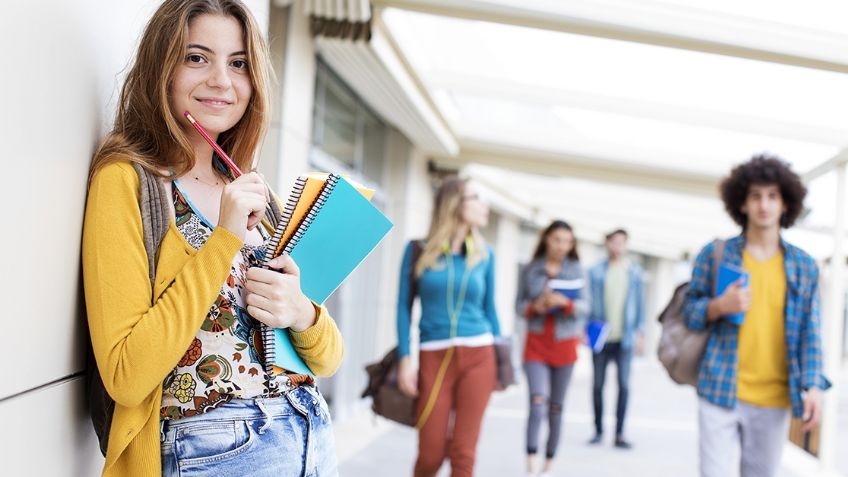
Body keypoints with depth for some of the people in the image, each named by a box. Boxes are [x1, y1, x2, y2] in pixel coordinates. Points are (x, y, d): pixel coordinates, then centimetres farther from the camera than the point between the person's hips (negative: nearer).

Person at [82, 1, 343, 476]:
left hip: (314, 438, 6)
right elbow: (125, 378, -18)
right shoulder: (126, 178, -9)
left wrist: (300, 311, -13)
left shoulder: (254, 195, 9)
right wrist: (224, 239, -20)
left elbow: (329, 358, 8)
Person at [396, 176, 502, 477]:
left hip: (478, 357, 2)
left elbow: (489, 308, 14)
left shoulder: (484, 255, 8)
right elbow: (404, 306, 2)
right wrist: (405, 358, -6)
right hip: (434, 359, -1)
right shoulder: (418, 250, 1)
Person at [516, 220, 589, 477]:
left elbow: (585, 307, -3)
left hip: (564, 343, 1)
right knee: (538, 402, -15)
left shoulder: (577, 270, 2)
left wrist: (565, 302, -21)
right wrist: (534, 307, -16)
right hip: (536, 343, -1)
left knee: (556, 407, 9)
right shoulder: (531, 269, 2)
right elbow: (519, 304, 5)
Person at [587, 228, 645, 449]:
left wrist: (640, 331, 3)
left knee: (624, 385, -4)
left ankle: (619, 434, 2)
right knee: (598, 385, 7)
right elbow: (589, 302, 5)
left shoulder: (634, 271, 5)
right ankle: (598, 430, 18)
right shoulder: (596, 271, 3)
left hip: (624, 338, 0)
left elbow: (640, 302, 8)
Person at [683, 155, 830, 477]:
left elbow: (809, 334, 6)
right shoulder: (715, 254, 2)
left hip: (774, 402, 2)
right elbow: (689, 313, 4)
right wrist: (719, 306, -16)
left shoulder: (804, 266, 6)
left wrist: (813, 385, -6)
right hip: (720, 392, -2)